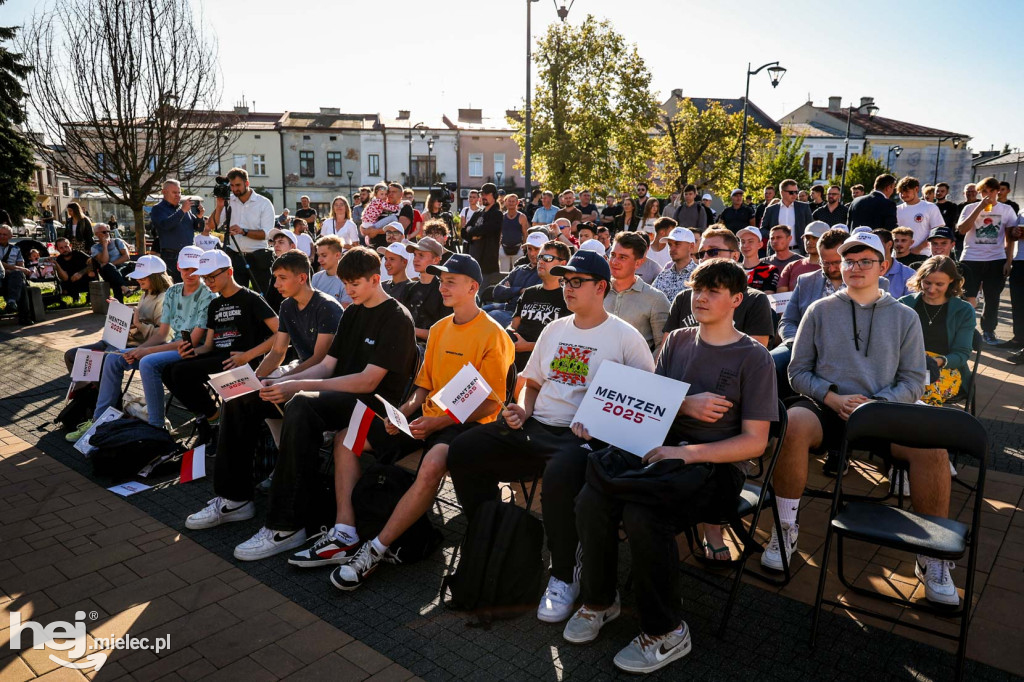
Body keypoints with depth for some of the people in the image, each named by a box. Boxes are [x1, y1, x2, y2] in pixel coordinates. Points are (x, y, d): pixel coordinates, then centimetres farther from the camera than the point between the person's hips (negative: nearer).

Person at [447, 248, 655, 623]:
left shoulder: (626, 337, -1)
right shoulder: (554, 329, 18)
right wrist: (522, 410, 5)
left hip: (583, 437, -6)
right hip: (535, 426, 7)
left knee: (558, 475, -39)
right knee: (462, 452, -9)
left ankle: (564, 576, -12)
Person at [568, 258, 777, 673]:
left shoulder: (753, 358, -2)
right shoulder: (678, 341, 13)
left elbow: (754, 442, -7)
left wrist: (687, 453, -20)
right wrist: (686, 405, -11)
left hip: (715, 465, -4)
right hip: (664, 449, 5)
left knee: (642, 516, -32)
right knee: (591, 501, -22)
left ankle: (665, 633, -8)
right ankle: (599, 601, 3)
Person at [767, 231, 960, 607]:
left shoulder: (904, 317, 13)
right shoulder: (820, 311, 11)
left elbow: (914, 380, 8)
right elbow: (798, 371, 8)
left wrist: (877, 404, -12)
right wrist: (832, 398, -10)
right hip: (826, 408, -1)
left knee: (932, 443, -29)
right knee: (793, 424, -35)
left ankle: (932, 557, -11)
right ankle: (786, 528, -18)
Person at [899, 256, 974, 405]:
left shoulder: (964, 310, 11)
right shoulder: (905, 304, 13)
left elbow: (962, 353, 6)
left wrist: (940, 361, -17)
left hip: (947, 370, -1)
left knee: (925, 393, -39)